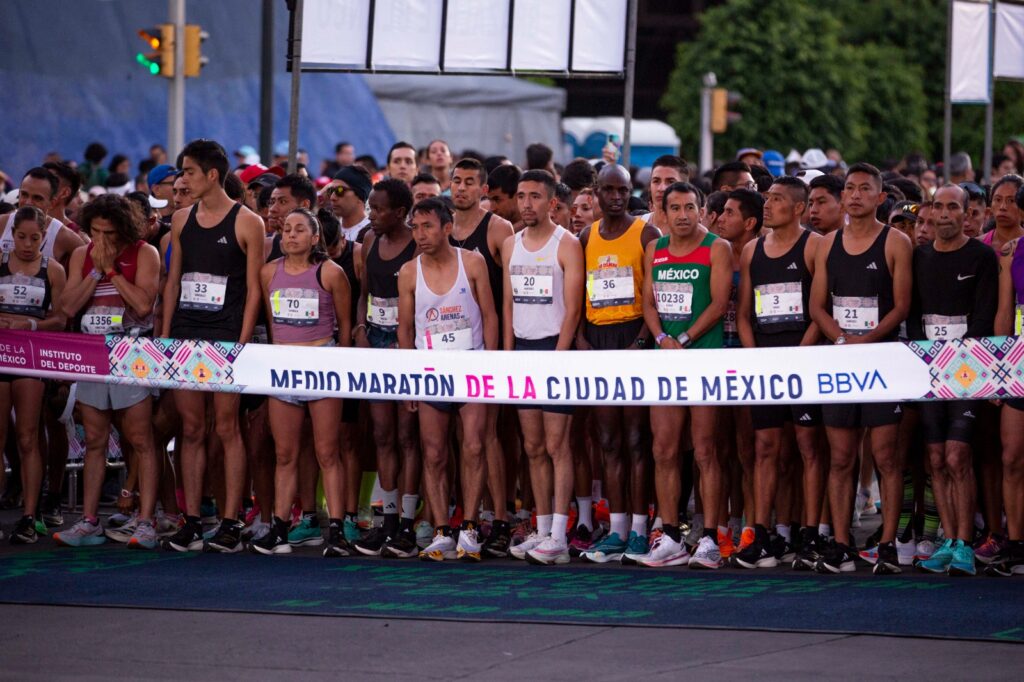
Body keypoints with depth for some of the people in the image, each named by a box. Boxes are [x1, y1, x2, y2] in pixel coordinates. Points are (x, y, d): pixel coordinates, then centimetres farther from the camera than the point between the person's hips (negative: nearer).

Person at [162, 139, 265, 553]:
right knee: (191, 430, 4)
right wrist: (164, 335, 9)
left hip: (225, 339, -5)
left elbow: (253, 288, -4)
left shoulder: (246, 223, -2)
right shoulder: (182, 221, 13)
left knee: (226, 428, -4)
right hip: (185, 336, 5)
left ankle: (230, 525, -2)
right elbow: (172, 282, 16)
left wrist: (242, 342, -11)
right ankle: (191, 523, 7)